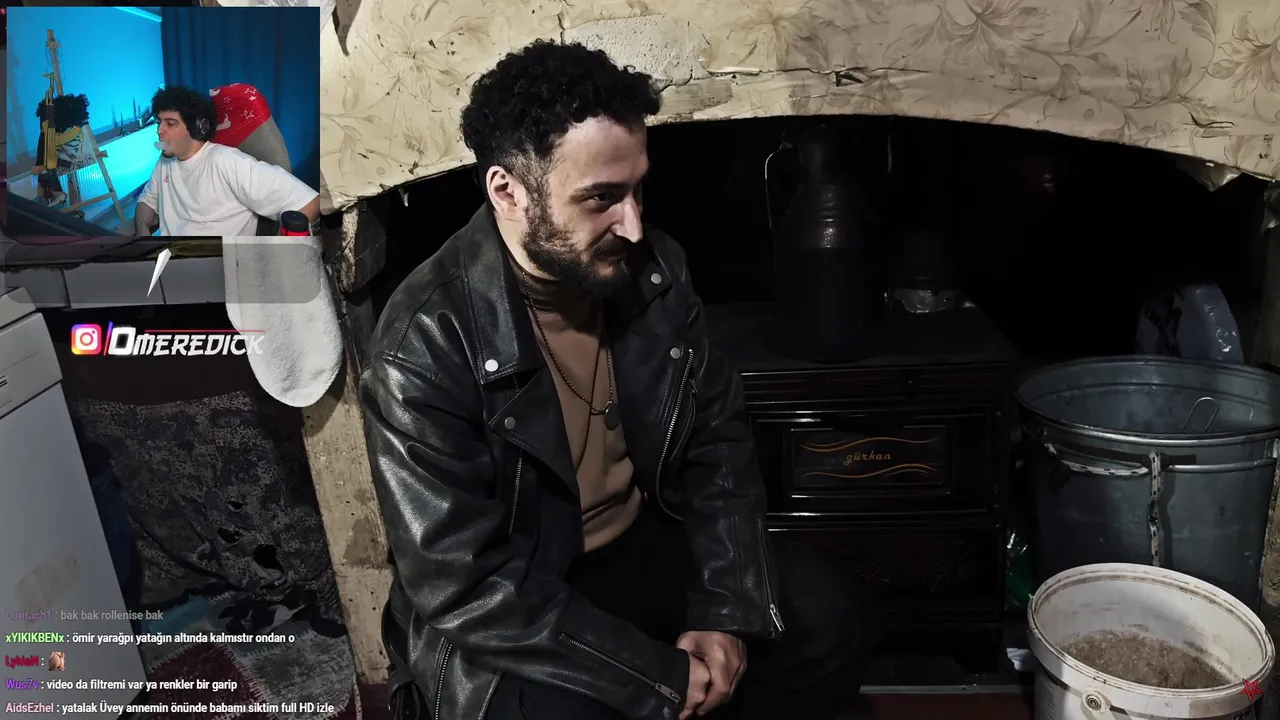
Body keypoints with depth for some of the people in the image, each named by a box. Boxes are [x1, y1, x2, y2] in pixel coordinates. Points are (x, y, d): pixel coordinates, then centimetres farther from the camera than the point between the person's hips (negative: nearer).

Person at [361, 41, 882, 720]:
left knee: (840, 624, -2)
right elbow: (469, 587, -26)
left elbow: (718, 442, 1)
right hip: (501, 621, -5)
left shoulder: (654, 268, -8)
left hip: (647, 546, 5)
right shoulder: (423, 348, -26)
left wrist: (727, 613, -10)